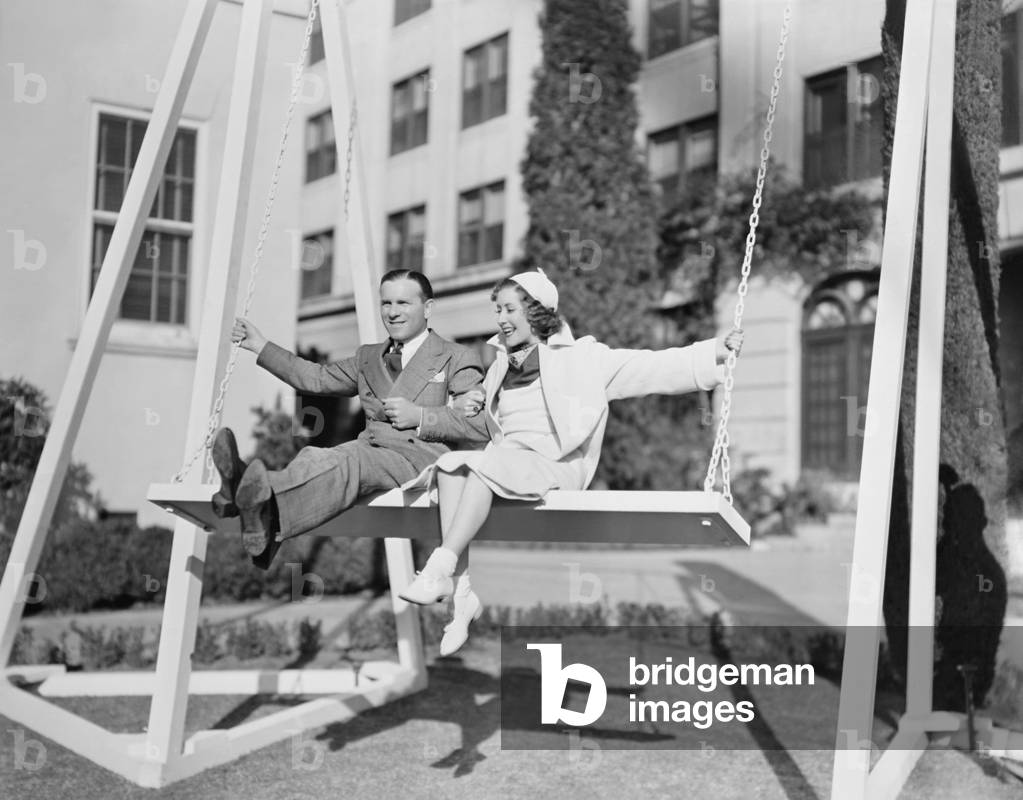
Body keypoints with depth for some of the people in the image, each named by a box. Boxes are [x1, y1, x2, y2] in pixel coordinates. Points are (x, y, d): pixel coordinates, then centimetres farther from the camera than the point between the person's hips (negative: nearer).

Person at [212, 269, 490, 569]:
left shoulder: (458, 358, 11)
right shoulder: (369, 357, 31)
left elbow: (484, 425, -2)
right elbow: (318, 378, 31)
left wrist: (419, 416, -10)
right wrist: (262, 348, 27)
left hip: (424, 457, -5)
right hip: (369, 452, 5)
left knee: (348, 458, -36)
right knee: (314, 456, -29)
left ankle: (268, 508, -62)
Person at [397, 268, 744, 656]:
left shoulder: (581, 359, 5)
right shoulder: (500, 369, 25)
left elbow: (652, 367, -2)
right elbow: (485, 430, 39)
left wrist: (717, 351, -11)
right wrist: (468, 405, 15)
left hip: (555, 464, -5)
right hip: (505, 462, 5)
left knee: (481, 465, -32)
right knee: (451, 465, -26)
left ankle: (440, 569, -34)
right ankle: (462, 595, -32)